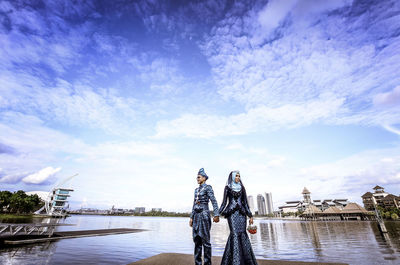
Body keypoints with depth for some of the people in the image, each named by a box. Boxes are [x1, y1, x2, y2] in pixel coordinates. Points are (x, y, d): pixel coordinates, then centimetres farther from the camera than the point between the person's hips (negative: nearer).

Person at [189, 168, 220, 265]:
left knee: (205, 240, -2)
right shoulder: (196, 190, 17)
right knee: (197, 240, 9)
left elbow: (214, 202, -15)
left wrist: (216, 215, -26)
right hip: (196, 216, 8)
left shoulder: (208, 188, -6)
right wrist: (191, 217, 16)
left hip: (204, 215, -7)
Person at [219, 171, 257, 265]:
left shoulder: (242, 187, 12)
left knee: (242, 233, -3)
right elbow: (224, 202, 4)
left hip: (241, 212, 3)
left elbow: (245, 202, 12)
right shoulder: (227, 187, 5)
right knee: (235, 233, -10)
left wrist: (250, 215, 7)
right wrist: (218, 214, -5)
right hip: (231, 212, -2)